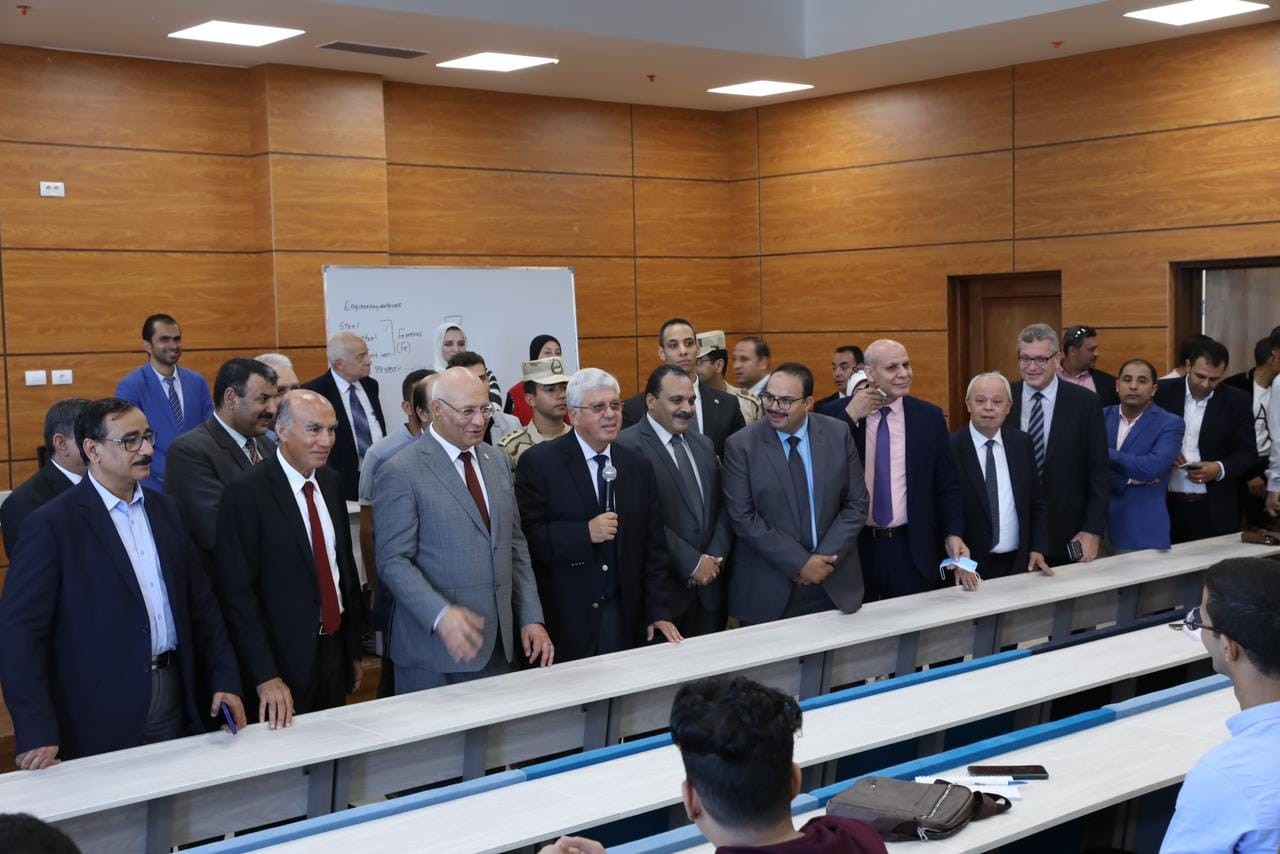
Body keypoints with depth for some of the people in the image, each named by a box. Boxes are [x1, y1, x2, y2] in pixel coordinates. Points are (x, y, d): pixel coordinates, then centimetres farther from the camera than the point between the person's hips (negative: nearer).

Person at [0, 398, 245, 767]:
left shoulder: (166, 509, 10)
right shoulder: (52, 524, -9)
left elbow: (200, 602, 13)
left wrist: (225, 679, 5)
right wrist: (37, 731, -18)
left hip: (174, 701, 5)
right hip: (99, 716, -5)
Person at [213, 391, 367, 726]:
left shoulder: (331, 482, 7)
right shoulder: (246, 493, -14)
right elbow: (237, 592, -16)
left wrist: (354, 649, 16)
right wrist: (265, 678, -20)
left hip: (335, 651, 6)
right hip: (284, 661, -6)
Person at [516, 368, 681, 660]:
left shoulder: (638, 466, 9)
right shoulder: (539, 462, -5)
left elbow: (653, 546, 10)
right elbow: (526, 537, -12)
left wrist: (658, 611, 4)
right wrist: (585, 533, -21)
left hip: (624, 618, 4)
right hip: (563, 619, -4)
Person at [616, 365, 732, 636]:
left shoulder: (704, 444, 15)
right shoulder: (628, 446, -11)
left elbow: (722, 507, 14)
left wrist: (715, 558, -3)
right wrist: (693, 563, -15)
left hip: (709, 586, 6)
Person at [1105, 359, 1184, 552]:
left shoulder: (1170, 424, -4)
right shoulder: (1102, 417, 9)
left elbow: (1151, 468, -19)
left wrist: (1105, 453, -11)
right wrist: (1129, 478, -13)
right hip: (1099, 525, 3)